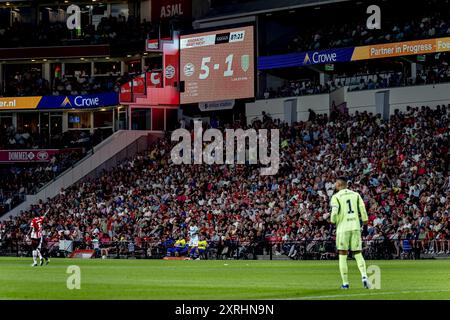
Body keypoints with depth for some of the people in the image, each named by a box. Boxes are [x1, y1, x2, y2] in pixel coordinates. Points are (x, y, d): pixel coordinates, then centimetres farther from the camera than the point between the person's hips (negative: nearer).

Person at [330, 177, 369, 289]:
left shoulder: (336, 197, -4)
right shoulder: (355, 195, 8)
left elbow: (335, 212, -12)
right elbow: (362, 209, 2)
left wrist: (333, 221, 6)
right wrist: (365, 221, 12)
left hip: (343, 228, -3)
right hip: (355, 227, 3)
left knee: (342, 256, 6)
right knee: (358, 254, 8)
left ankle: (345, 283, 5)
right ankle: (364, 276, -14)